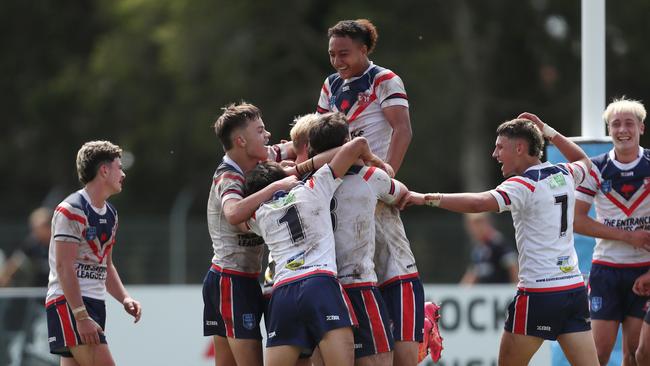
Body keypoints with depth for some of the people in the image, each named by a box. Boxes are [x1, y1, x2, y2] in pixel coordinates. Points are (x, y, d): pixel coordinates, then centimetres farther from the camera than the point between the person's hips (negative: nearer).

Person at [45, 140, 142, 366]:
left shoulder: (110, 215, 17)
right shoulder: (71, 211, -12)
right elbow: (64, 267, -18)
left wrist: (125, 299, 10)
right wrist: (81, 317, -24)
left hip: (94, 303, 9)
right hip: (69, 302, -9)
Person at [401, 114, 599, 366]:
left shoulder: (524, 185, -10)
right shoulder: (564, 175, 10)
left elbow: (479, 203, -27)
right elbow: (584, 161, 36)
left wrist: (427, 199, -23)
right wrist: (547, 131, 37)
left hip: (538, 293, -6)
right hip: (574, 286, 7)